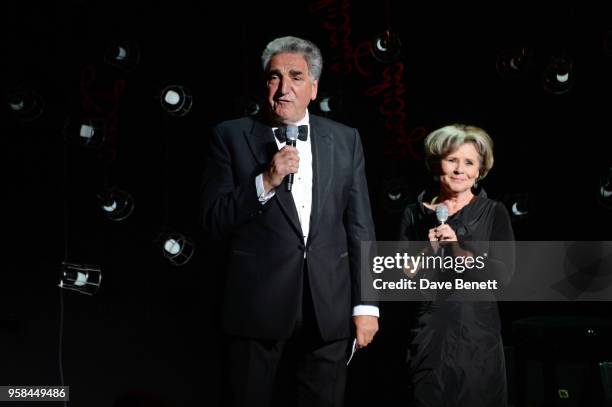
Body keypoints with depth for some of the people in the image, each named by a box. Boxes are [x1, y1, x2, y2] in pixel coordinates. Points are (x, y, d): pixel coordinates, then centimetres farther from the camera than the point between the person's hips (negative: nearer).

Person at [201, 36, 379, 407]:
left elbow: (360, 227, 6)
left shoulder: (345, 139, 7)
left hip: (330, 310, 2)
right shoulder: (232, 136, 0)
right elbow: (215, 221, -4)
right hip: (258, 307, -2)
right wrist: (266, 181, -17)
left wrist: (365, 304, 3)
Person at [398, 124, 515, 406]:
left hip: (477, 334, -1)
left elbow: (502, 275, -9)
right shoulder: (415, 214, 6)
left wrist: (458, 248, -18)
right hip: (427, 334, 1)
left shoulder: (494, 213, 2)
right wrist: (428, 252, -13)